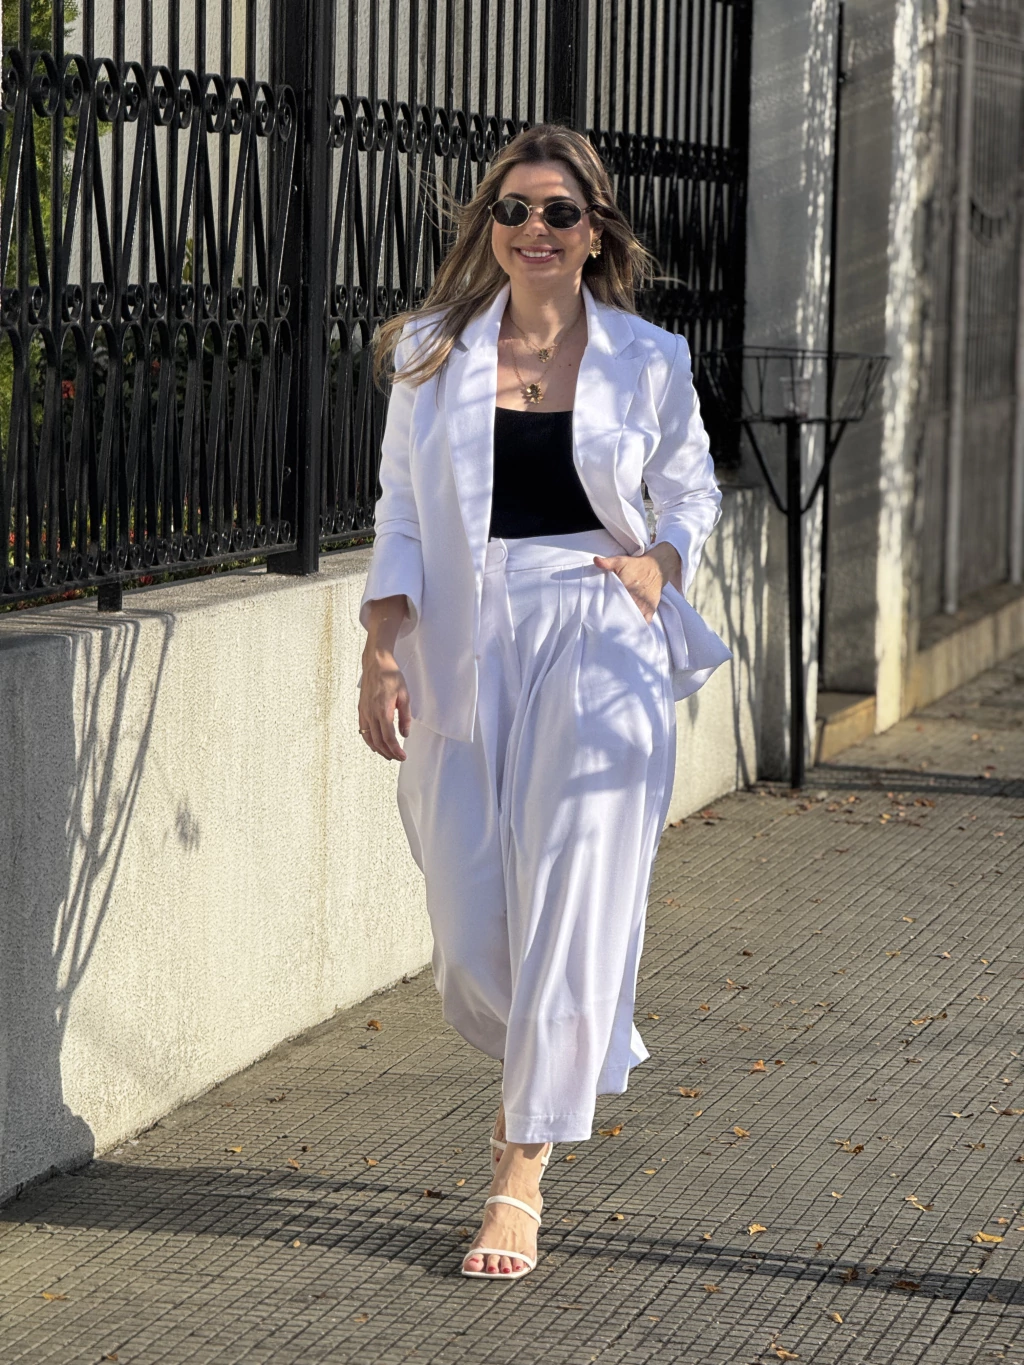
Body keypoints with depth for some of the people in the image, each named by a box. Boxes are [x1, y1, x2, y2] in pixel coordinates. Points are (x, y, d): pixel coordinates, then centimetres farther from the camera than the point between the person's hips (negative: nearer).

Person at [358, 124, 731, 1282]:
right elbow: (401, 512, 5)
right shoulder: (433, 354, 4)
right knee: (469, 934, 3)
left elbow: (692, 487, 17)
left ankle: (521, 1177, -2)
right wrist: (381, 651, -6)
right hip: (465, 651, 1)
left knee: (570, 909, -9)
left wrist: (666, 561, -4)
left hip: (600, 643, -1)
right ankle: (544, 1068, 37)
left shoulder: (647, 361, 3)